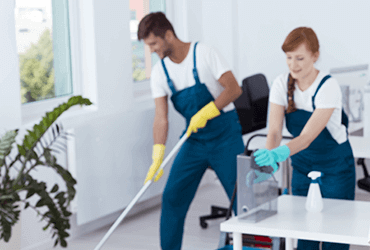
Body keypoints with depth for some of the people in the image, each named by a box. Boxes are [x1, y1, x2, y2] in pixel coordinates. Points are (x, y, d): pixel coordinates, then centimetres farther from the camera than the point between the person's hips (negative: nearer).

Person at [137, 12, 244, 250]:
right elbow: (161, 117, -4)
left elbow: (234, 88, -17)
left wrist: (206, 112, -27)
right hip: (194, 139, 5)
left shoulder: (204, 53, -14)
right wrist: (158, 156, -14)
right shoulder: (159, 72, 0)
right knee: (172, 196, 2)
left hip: (225, 134, -5)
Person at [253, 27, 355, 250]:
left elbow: (308, 136, -33)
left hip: (336, 168, -4)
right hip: (303, 168, 4)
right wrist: (268, 159, -38)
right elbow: (274, 130, -18)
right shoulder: (282, 84, -10)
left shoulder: (328, 87, -24)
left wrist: (279, 154, -50)